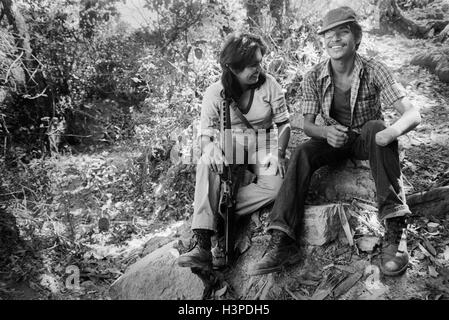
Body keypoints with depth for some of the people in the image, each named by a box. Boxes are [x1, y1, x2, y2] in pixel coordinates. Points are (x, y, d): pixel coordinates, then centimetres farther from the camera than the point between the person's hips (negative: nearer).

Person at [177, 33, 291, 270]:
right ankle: (202, 245, -39)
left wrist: (279, 153, -16)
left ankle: (218, 215, -24)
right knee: (206, 166, -35)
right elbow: (206, 133, -7)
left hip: (264, 148, 1)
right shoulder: (215, 93, -6)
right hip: (230, 148, 0)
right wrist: (211, 148, -32)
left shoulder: (269, 85, -5)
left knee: (274, 185, -33)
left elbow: (284, 123, 0)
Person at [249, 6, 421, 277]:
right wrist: (326, 132, -31)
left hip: (366, 140, -1)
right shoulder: (315, 77, -9)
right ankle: (283, 243, -32)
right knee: (302, 153, -28)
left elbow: (413, 113, -21)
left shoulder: (374, 71, -15)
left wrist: (392, 132, -45)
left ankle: (395, 232, -35)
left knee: (375, 127, -34)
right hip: (334, 140, 2)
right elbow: (307, 124, -7)